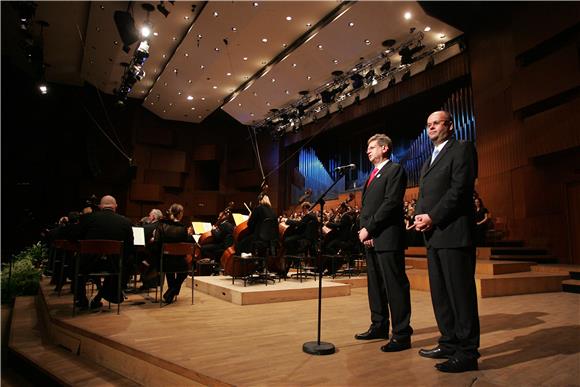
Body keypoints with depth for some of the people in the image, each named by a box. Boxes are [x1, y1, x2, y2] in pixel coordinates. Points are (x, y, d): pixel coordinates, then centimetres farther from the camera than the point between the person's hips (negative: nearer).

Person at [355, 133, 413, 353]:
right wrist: (364, 230, 2)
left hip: (387, 238, -9)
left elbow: (390, 203, -15)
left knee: (395, 286, -3)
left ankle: (402, 334, 6)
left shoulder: (395, 170, -4)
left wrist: (369, 229, -15)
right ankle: (379, 327, 26)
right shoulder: (372, 175, 23)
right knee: (375, 285, 14)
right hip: (370, 238, 9)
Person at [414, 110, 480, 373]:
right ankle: (449, 344, 23)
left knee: (460, 293, -2)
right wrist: (419, 216, 1)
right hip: (433, 235, 9)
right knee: (439, 294, 12)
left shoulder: (462, 149, -1)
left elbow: (460, 189, -13)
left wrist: (432, 217, -15)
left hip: (453, 233, -8)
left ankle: (467, 353, 9)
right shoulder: (428, 162, 24)